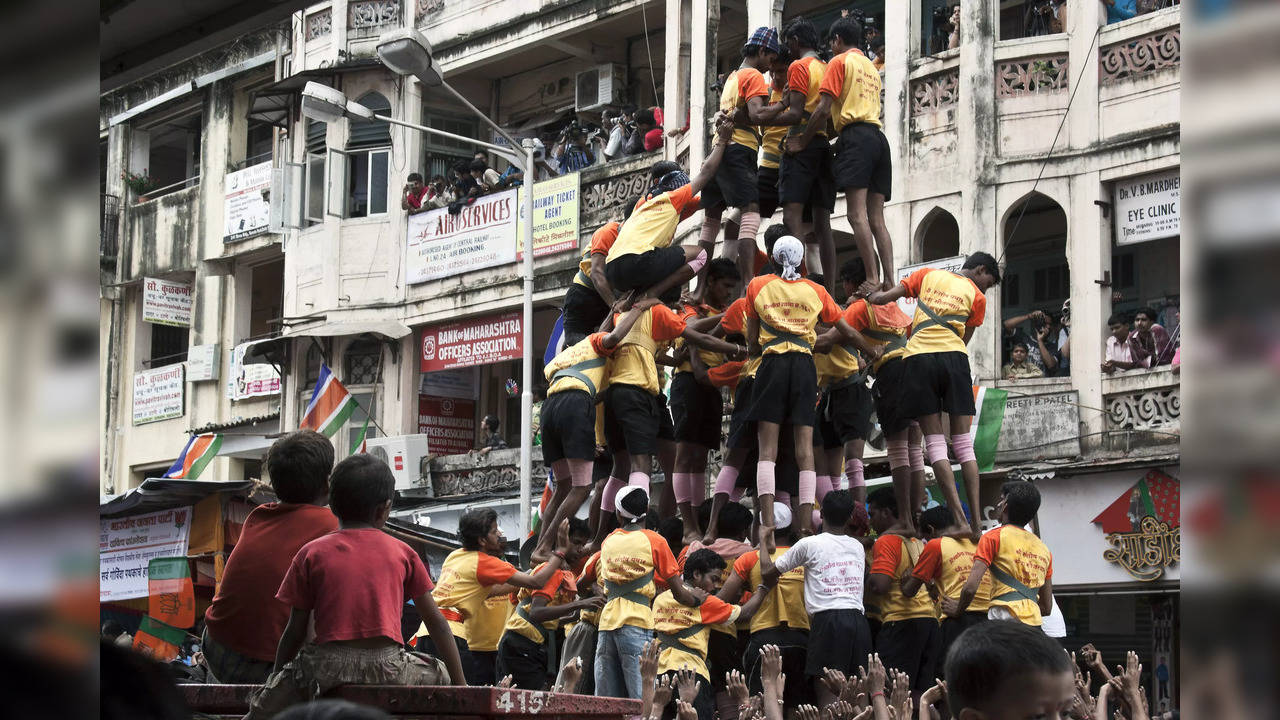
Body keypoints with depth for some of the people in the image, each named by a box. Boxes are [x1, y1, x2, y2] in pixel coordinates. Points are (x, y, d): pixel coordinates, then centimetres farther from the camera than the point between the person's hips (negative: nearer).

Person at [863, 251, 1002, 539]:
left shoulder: (928, 274, 17)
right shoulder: (976, 297, 14)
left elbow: (885, 297, 13)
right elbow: (963, 341, 15)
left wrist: (873, 294, 32)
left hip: (919, 356, 0)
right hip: (954, 358, 0)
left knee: (935, 442, -2)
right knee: (963, 443, 5)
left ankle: (959, 517, -14)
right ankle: (976, 521, -2)